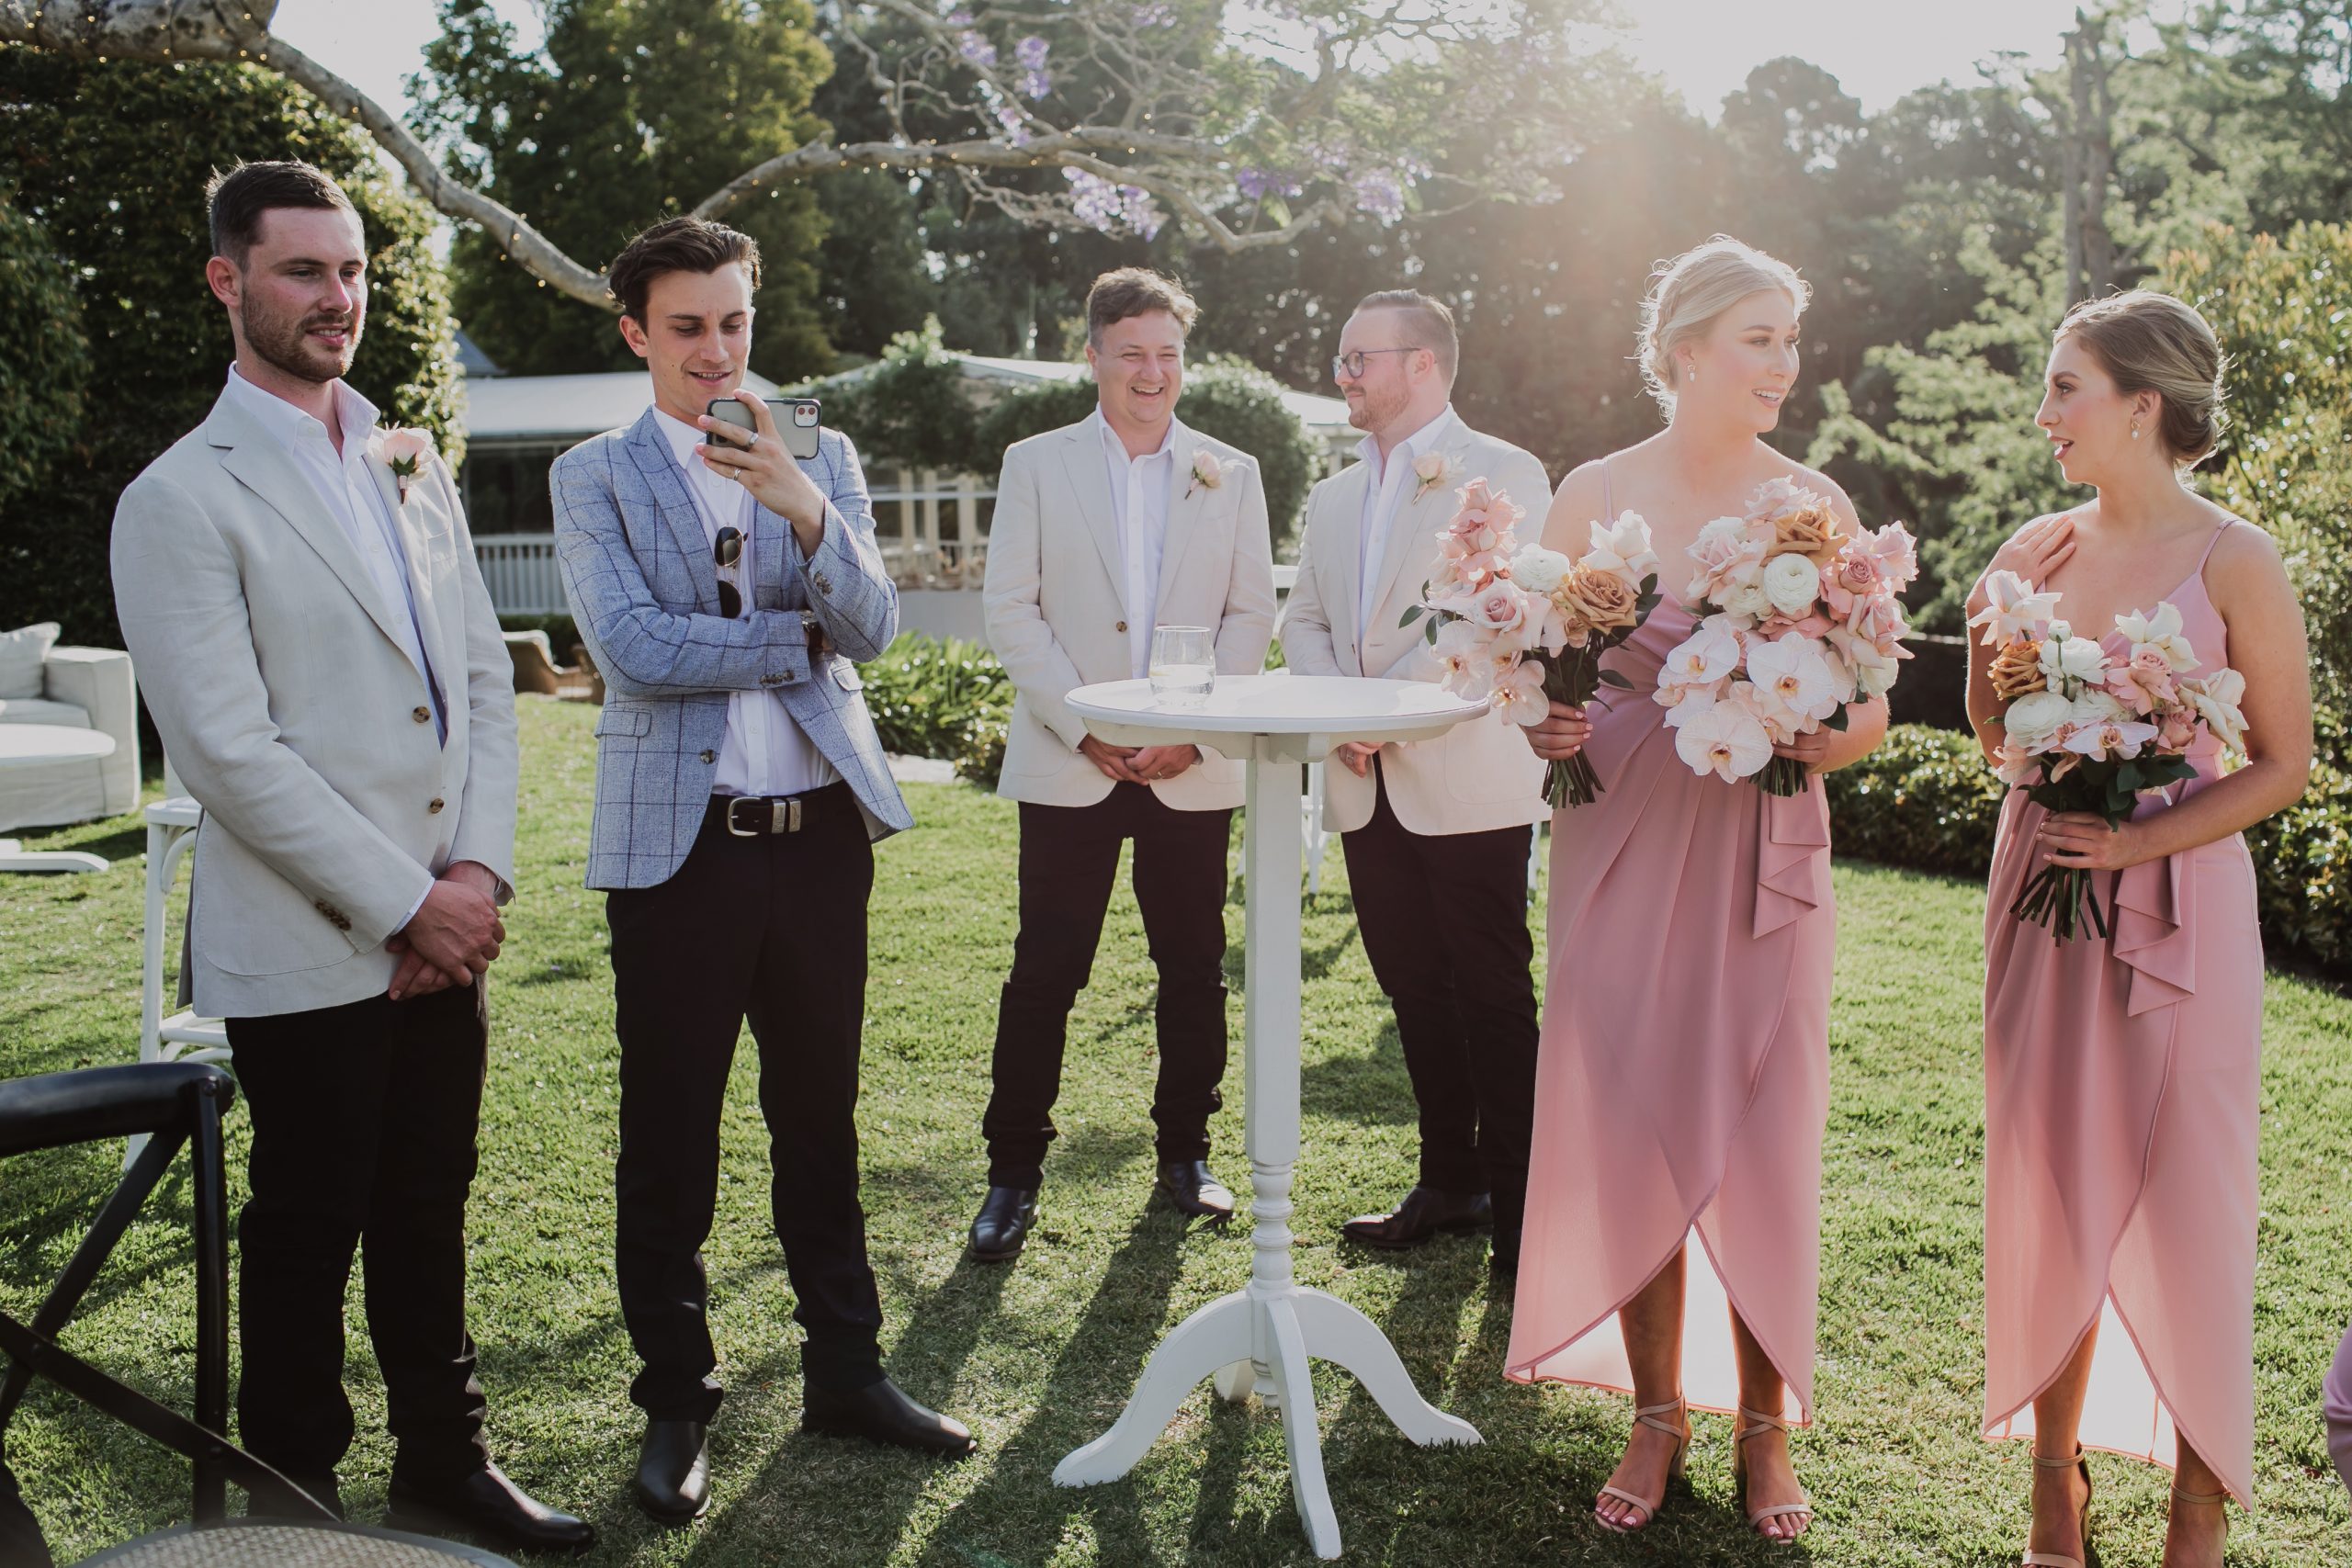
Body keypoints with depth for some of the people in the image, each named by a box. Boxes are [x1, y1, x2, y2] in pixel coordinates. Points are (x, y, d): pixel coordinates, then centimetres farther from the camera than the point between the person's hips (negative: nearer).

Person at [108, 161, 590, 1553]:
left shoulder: (413, 472, 12)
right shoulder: (183, 499, -9)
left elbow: (485, 679, 9)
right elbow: (226, 753, -15)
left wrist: (480, 872, -4)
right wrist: (404, 905, -14)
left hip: (447, 929, 6)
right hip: (307, 950, -6)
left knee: (429, 1215, 17)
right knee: (307, 1235, 8)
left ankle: (446, 1462, 33)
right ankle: (295, 1509, 27)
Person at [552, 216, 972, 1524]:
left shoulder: (822, 461, 10)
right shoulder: (595, 476, 2)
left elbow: (875, 627, -2)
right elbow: (637, 651, -12)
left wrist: (805, 509, -18)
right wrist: (802, 635, -7)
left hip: (821, 828, 3)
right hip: (680, 841, -2)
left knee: (821, 1118, 12)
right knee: (670, 1136, 6)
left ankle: (847, 1369, 26)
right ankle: (679, 1401, 22)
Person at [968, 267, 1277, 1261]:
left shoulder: (1231, 475, 10)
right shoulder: (1036, 466, 6)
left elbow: (1251, 614, 5)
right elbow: (1011, 612, -1)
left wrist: (1193, 730, -8)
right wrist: (1083, 731, -11)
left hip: (1193, 769, 2)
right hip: (1067, 765, -1)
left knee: (1194, 967, 8)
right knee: (1045, 972, 0)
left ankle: (1184, 1150, 24)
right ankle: (1014, 1170, 12)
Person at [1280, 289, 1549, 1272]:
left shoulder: (1503, 475, -4)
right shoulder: (1334, 498, 19)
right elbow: (1304, 620, 17)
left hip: (1466, 783, -6)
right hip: (1369, 788, 7)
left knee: (1492, 996, -2)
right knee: (1413, 989, 12)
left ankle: (1519, 1208, 8)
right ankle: (1449, 1183, 25)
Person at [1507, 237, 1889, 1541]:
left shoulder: (1816, 506, 2)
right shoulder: (1592, 496, 1)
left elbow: (1871, 712, 4)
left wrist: (1815, 736, -17)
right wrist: (1545, 728, -14)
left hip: (1763, 856, 0)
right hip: (1624, 845, 0)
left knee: (1764, 1139, 3)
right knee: (1630, 1127, 5)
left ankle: (1764, 1429, 22)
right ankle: (1657, 1415, 23)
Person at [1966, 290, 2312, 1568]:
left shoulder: (2233, 562, -9)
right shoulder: (2037, 551, 5)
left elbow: (2282, 765, -6)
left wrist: (2140, 840, -17)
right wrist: (1993, 632, -5)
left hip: (2178, 899, -4)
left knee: (2183, 1186, 4)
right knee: (2049, 1175, 9)